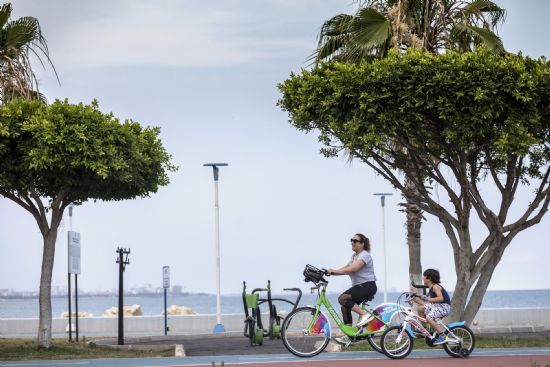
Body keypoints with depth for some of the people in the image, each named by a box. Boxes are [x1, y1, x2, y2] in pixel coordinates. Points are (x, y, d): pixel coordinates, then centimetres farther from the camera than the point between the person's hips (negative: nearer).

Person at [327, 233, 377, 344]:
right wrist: (331, 272, -6)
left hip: (367, 286, -9)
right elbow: (345, 268, 11)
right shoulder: (354, 256, 19)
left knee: (343, 298, -23)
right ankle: (348, 336, 2)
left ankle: (364, 314, -19)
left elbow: (353, 269, -26)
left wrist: (334, 271, -29)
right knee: (345, 307, 0)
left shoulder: (364, 255, -12)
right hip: (359, 286, 9)